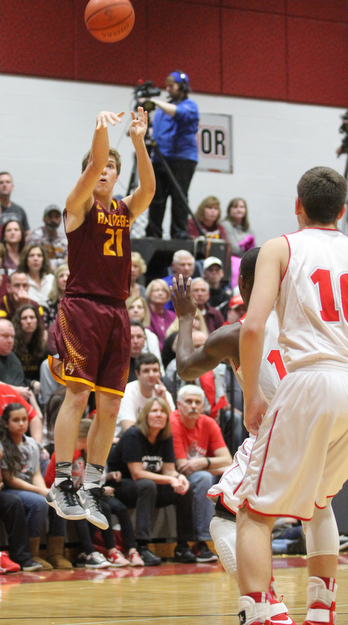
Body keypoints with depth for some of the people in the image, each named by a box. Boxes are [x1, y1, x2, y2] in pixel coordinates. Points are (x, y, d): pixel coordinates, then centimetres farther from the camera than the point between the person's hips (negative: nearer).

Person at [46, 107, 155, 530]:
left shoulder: (125, 210, 16)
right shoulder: (78, 205, 4)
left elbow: (148, 189, -3)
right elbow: (93, 166, -14)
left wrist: (139, 142, -14)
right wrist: (102, 129, -23)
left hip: (116, 313, 6)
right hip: (81, 305, -5)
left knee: (109, 406, 3)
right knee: (77, 394, -14)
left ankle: (91, 488, 10)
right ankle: (61, 483, -11)